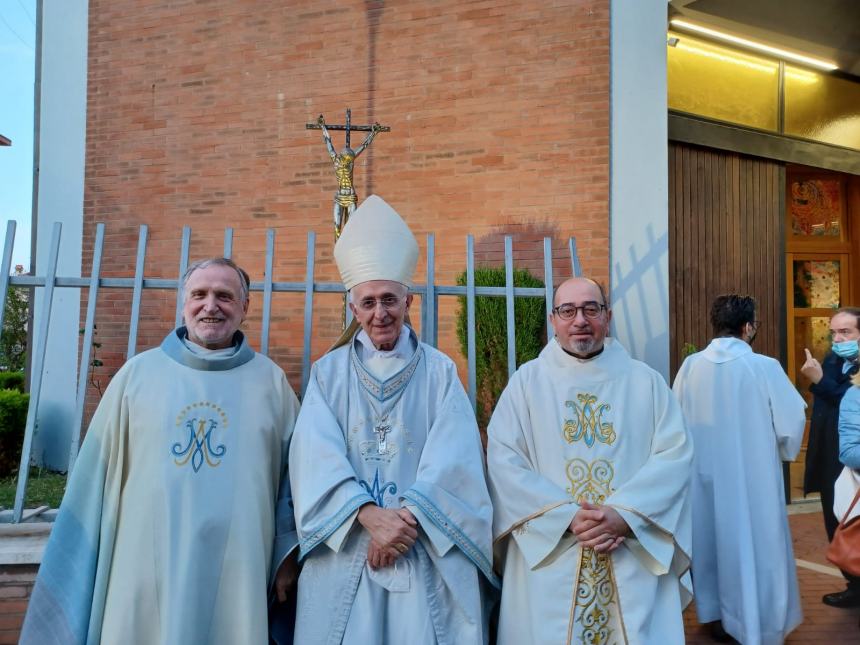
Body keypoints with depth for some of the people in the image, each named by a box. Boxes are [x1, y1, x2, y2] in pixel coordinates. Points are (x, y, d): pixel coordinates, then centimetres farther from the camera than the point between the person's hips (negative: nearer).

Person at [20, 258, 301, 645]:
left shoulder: (270, 381, 3)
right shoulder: (137, 373, 2)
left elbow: (294, 471, 6)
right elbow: (100, 472, 5)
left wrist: (287, 552, 2)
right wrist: (83, 565, 6)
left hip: (237, 571, 0)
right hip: (147, 568, 0)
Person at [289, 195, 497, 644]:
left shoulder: (439, 372, 5)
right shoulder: (328, 373, 5)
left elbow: (454, 458, -5)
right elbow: (316, 457, -6)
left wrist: (407, 519, -17)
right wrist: (371, 516, -18)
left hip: (428, 550, 0)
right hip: (345, 549, 0)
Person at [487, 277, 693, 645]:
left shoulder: (646, 382, 6)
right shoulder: (528, 380, 2)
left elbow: (675, 454, -2)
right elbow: (503, 460, -6)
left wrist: (624, 514, -15)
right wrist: (567, 515, -16)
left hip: (636, 558, 1)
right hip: (548, 557, -1)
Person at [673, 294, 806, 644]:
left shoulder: (690, 367, -7)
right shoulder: (764, 367, -16)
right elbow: (793, 418, -8)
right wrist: (782, 450, 12)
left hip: (705, 472, 4)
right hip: (752, 475, -4)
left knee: (713, 536, 18)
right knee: (754, 542, 11)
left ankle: (717, 615, 32)